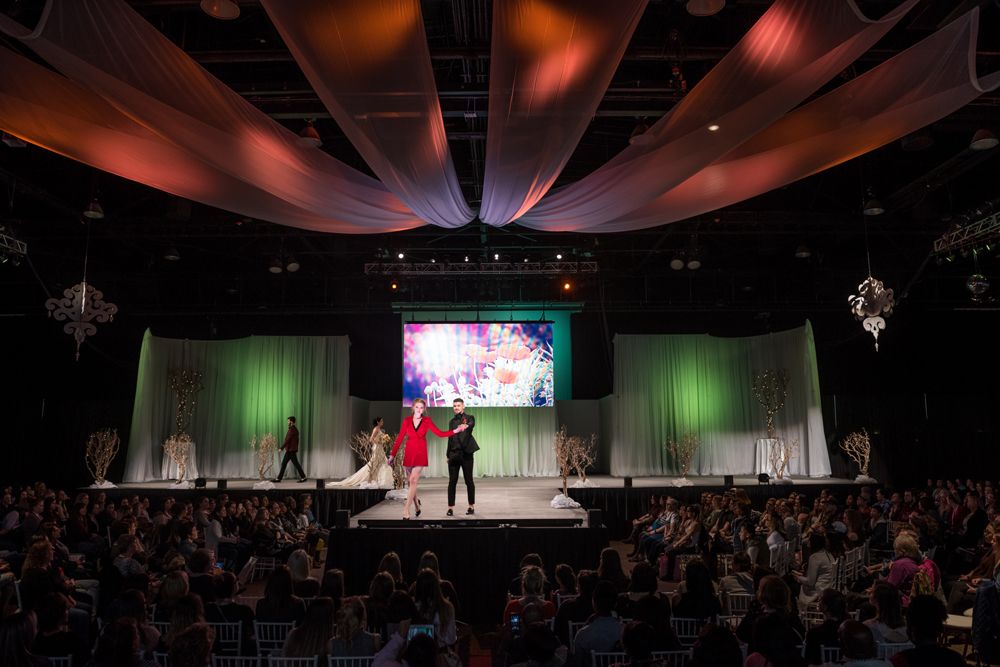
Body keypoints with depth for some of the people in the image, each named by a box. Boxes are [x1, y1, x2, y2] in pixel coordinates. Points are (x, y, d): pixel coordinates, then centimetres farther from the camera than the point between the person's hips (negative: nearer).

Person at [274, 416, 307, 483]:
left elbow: (287, 440, -20)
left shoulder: (292, 429, -16)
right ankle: (278, 478, 12)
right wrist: (296, 448, 22)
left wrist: (281, 448, -17)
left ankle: (303, 477, -4)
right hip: (291, 450, 10)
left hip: (291, 450, -10)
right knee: (284, 463, 10)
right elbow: (296, 440, 19)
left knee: (295, 463, -6)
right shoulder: (295, 429, 15)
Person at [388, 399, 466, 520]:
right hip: (409, 454, 2)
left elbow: (440, 433, -2)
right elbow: (399, 438, 4)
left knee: (413, 481, -12)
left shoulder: (427, 421, 1)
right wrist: (392, 455, 3)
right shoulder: (407, 421, 3)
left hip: (420, 454, -2)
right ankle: (416, 503, 32)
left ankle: (406, 510, -11)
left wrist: (456, 430, -12)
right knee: (411, 482, 8)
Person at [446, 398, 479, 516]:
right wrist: (448, 455, 15)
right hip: (453, 454, 4)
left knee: (469, 480, 2)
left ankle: (471, 506, 14)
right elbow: (450, 438, 18)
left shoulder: (469, 418, 2)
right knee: (452, 481, 1)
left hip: (466, 453, -4)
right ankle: (450, 507, 4)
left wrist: (466, 426, -46)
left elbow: (471, 425, -22)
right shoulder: (452, 421, 15)